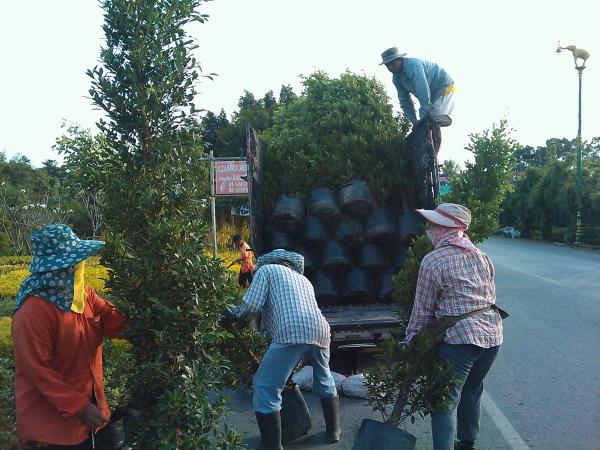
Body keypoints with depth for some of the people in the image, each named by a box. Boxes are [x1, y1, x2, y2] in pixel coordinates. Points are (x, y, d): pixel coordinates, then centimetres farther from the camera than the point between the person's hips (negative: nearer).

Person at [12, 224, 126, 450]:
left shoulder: (83, 293, 1)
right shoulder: (34, 312, -24)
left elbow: (113, 319, -2)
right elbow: (38, 370, -23)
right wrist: (78, 406, -22)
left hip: (87, 402, 8)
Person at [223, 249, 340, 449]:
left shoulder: (267, 269, 18)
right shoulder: (303, 279, 35)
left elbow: (252, 305, 3)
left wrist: (235, 313, 23)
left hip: (291, 333, -7)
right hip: (320, 331, 7)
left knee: (264, 388, 6)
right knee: (324, 380, 31)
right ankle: (333, 430, 42)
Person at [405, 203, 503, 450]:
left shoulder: (432, 261, -9)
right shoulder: (481, 256, 10)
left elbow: (422, 311, -5)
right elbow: (491, 296, 16)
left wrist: (411, 341, 6)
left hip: (459, 337, -7)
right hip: (492, 335, 8)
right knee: (471, 393, 25)